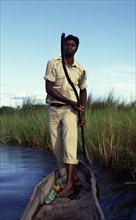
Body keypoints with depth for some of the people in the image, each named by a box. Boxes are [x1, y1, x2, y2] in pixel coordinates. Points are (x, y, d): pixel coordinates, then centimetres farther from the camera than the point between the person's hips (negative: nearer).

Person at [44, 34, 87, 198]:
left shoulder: (80, 70, 7)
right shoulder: (53, 63, -2)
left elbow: (83, 91, 18)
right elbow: (48, 88, -9)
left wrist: (83, 114, 9)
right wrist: (71, 101, -14)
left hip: (70, 110, 0)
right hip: (53, 109, 1)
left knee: (69, 144, -16)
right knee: (57, 147, 2)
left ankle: (69, 184, -19)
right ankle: (74, 177, 16)